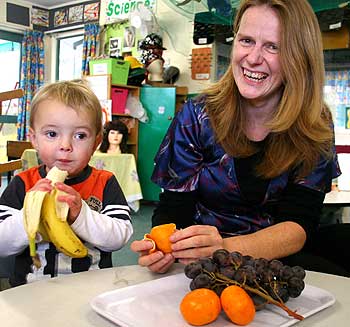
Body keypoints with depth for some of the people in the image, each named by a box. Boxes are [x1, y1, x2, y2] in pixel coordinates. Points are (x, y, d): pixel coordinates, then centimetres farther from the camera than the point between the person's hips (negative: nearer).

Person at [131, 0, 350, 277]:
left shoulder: (315, 126, -7)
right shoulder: (197, 117, -10)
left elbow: (299, 223, -14)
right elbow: (174, 207, -8)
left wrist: (226, 248, -33)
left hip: (282, 249, 3)